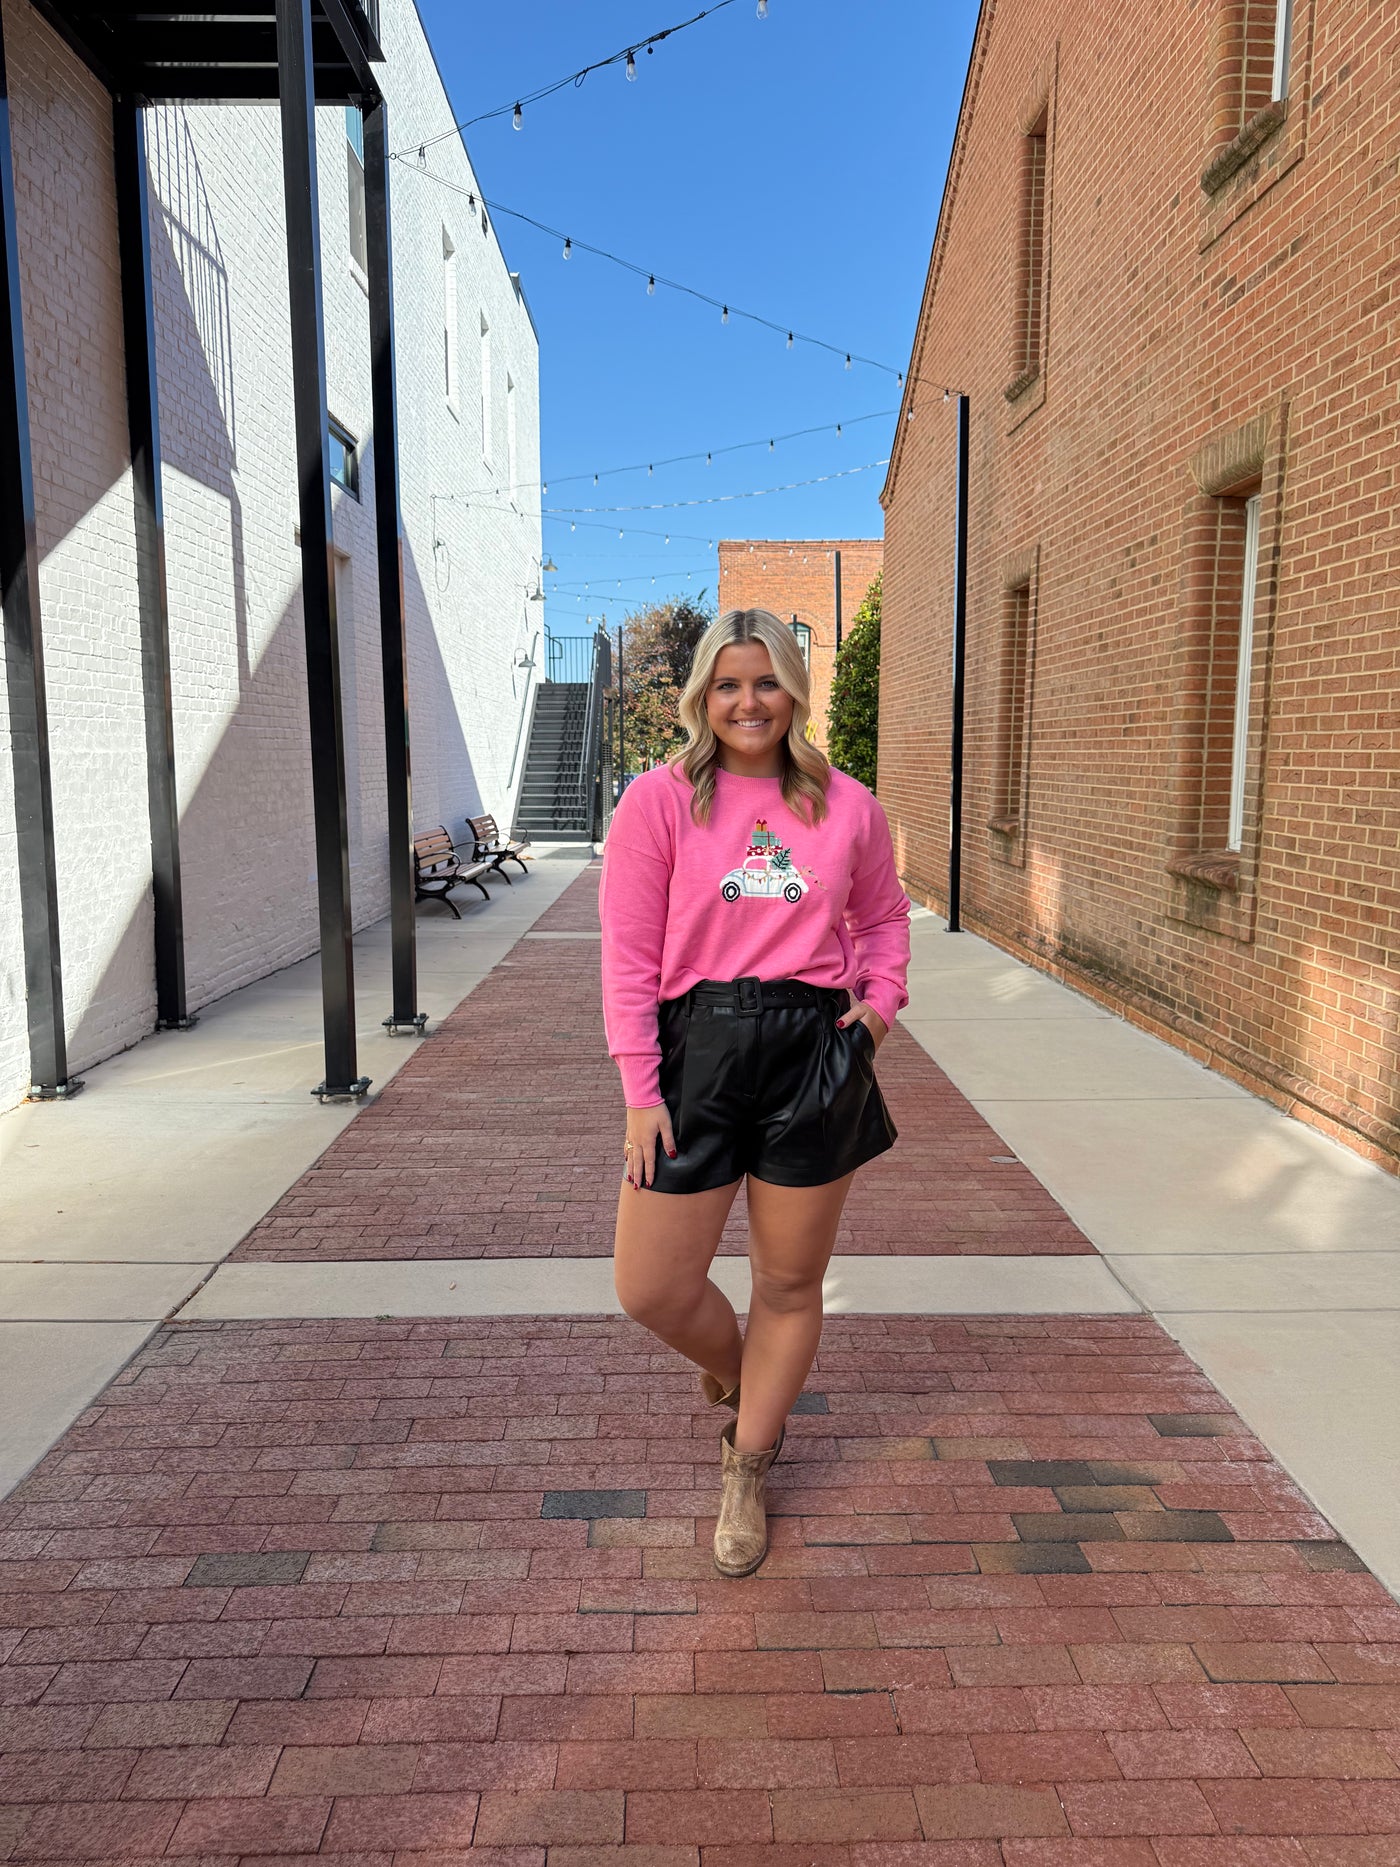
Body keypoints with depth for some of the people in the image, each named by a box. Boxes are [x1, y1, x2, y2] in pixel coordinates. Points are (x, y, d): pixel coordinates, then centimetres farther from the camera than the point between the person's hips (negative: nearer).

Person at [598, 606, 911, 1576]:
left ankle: (747, 1472, 35)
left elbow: (884, 915, 21)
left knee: (790, 1281, 11)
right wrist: (640, 1090, -9)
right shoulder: (659, 800, -3)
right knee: (651, 1287, 3)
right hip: (696, 1049, -1)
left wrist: (880, 1000, 2)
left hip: (816, 1051, 1)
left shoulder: (849, 806, 5)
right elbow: (629, 953, -4)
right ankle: (736, 1373, 39)